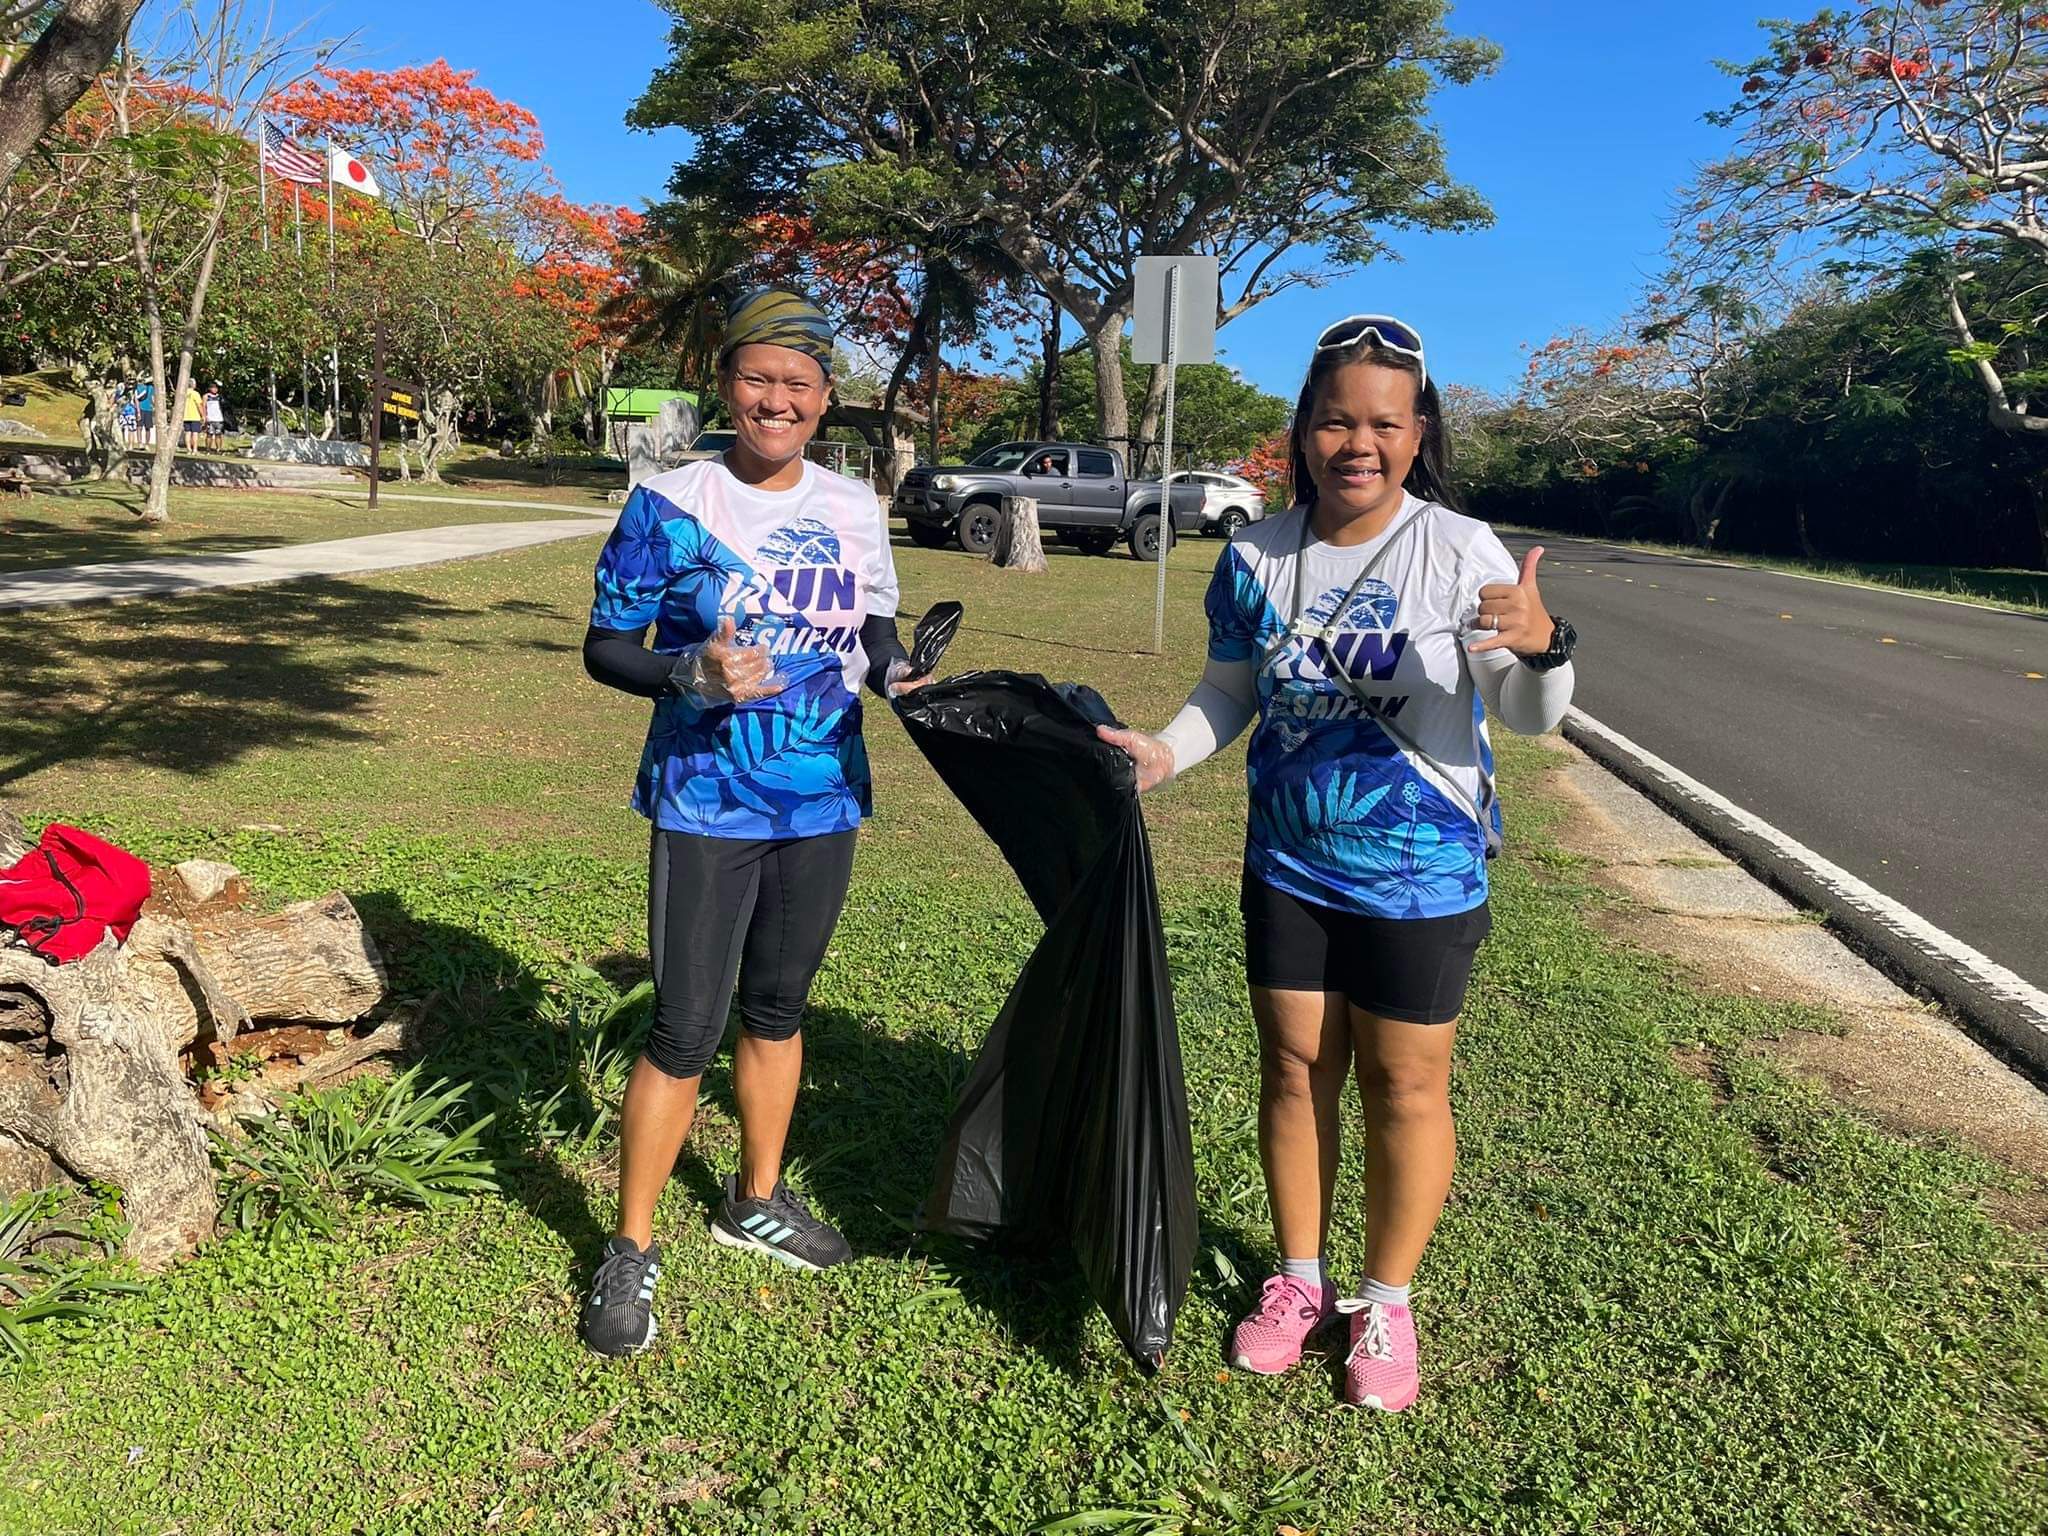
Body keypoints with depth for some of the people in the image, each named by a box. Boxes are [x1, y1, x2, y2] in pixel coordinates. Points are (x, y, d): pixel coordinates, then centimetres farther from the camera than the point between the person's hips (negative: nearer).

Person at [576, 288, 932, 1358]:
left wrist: (899, 671, -8)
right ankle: (631, 1250, 17)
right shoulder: (670, 505, -7)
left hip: (822, 802, 5)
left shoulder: (855, 510, 5)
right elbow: (605, 647, -5)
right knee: (685, 1032, -2)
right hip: (706, 806, -4)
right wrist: (692, 675, -24)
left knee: (778, 1006, 18)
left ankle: (756, 1201, 37)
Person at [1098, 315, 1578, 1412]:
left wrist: (1541, 648, -36)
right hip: (1289, 865, 4)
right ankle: (1297, 1279, 35)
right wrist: (1166, 752, -9)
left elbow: (1530, 716, -14)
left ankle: (1386, 1303, 30)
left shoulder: (1459, 550, -14)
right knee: (1293, 1069, 14)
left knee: (1404, 1084, 9)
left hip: (1420, 873, -3)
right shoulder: (1256, 557, -3)